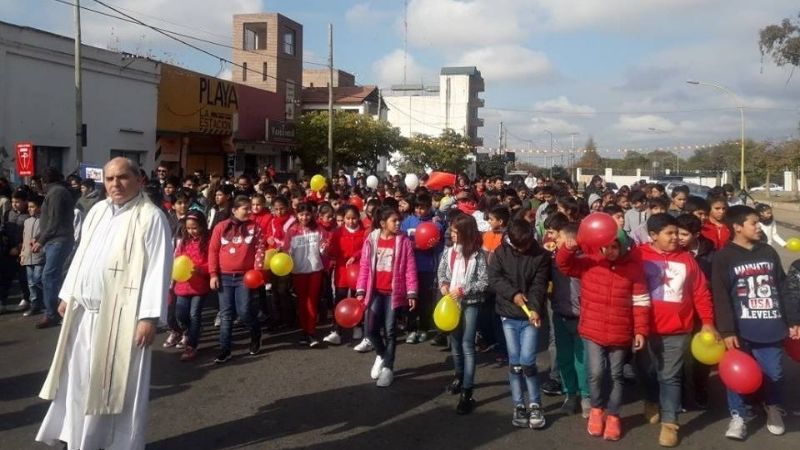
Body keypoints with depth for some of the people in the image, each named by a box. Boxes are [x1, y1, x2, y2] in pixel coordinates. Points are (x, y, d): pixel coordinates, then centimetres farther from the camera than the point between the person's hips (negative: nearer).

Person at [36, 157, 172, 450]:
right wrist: (67, 295, 17)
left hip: (121, 315, -7)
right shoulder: (97, 211, 11)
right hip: (84, 310, 7)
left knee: (119, 383, 2)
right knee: (80, 379, 16)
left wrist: (149, 316, -20)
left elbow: (159, 268, -16)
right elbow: (81, 255, 19)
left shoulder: (151, 217, -12)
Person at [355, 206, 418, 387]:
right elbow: (364, 267, 2)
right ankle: (381, 355, 29)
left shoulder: (403, 241, -4)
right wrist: (360, 290, -2)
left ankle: (388, 367, 18)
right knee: (371, 329, 0)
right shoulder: (371, 239, 0)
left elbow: (410, 269, -4)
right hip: (375, 291, 2)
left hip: (394, 292, -1)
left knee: (390, 331, 4)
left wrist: (411, 293, -9)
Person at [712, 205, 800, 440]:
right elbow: (721, 297, -10)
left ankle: (773, 409, 37)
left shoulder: (768, 252, 10)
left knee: (774, 374, 11)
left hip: (771, 329, 4)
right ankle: (738, 416, 20)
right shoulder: (723, 257, -5)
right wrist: (727, 331, -15)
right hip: (741, 331, -4)